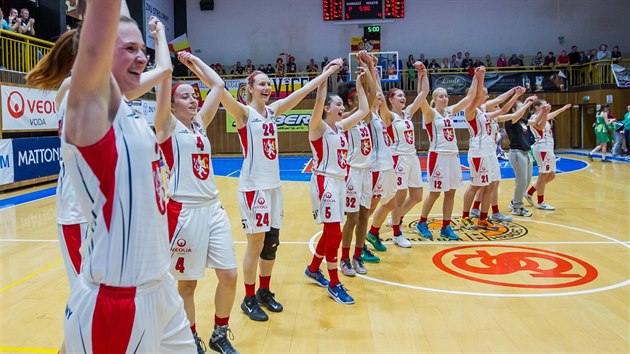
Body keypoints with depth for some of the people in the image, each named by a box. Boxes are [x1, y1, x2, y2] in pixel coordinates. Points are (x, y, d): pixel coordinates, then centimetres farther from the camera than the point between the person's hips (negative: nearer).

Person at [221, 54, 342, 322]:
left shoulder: (273, 110, 11)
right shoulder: (244, 112, -7)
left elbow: (303, 91, 13)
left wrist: (327, 72, 16)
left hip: (274, 185, 7)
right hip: (253, 186, -7)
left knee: (271, 243, 12)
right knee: (256, 244, -1)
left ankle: (265, 292, 28)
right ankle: (249, 299, 14)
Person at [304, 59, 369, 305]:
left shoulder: (341, 127, 11)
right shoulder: (318, 127, -9)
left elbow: (364, 110, 15)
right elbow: (318, 101, -28)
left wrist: (359, 83, 15)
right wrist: (326, 74, -28)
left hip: (339, 181, 8)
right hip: (324, 182, -8)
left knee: (330, 231, 16)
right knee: (334, 233, -8)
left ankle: (313, 269, 36)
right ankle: (334, 285, 3)